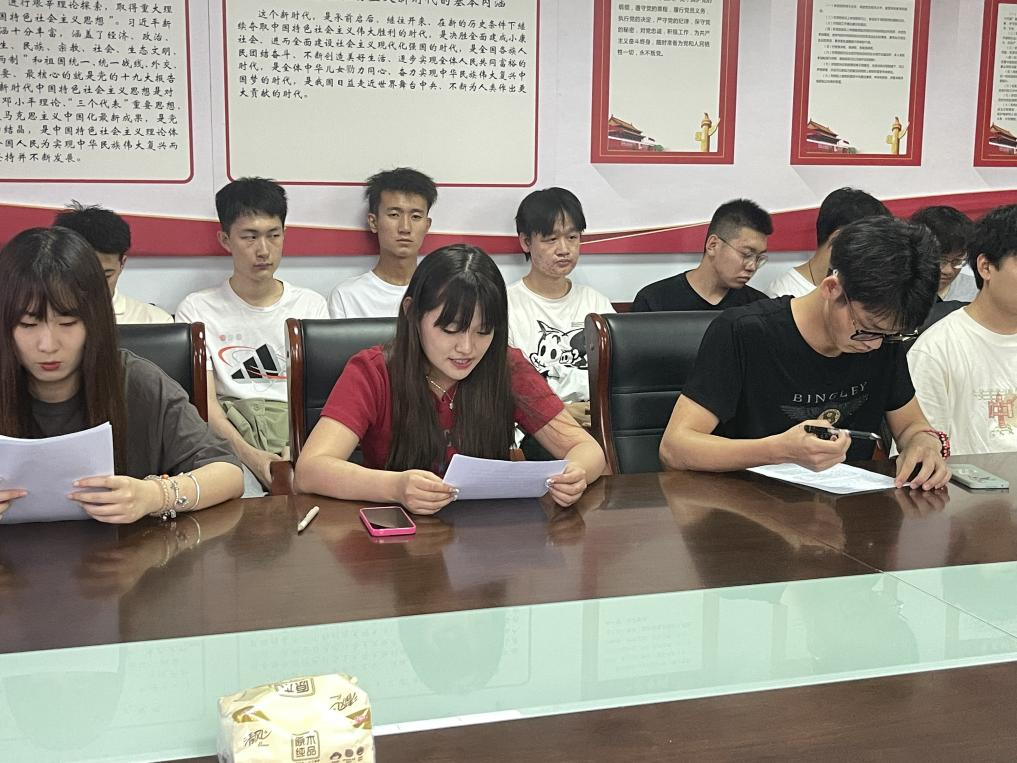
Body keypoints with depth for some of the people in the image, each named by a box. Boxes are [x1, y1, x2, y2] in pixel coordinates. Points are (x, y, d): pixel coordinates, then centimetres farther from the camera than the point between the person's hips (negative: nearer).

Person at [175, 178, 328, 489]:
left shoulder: (311, 305, 17)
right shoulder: (198, 309, 10)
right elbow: (205, 401, -1)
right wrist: (248, 453, -21)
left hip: (298, 421, 2)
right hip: (228, 428, -2)